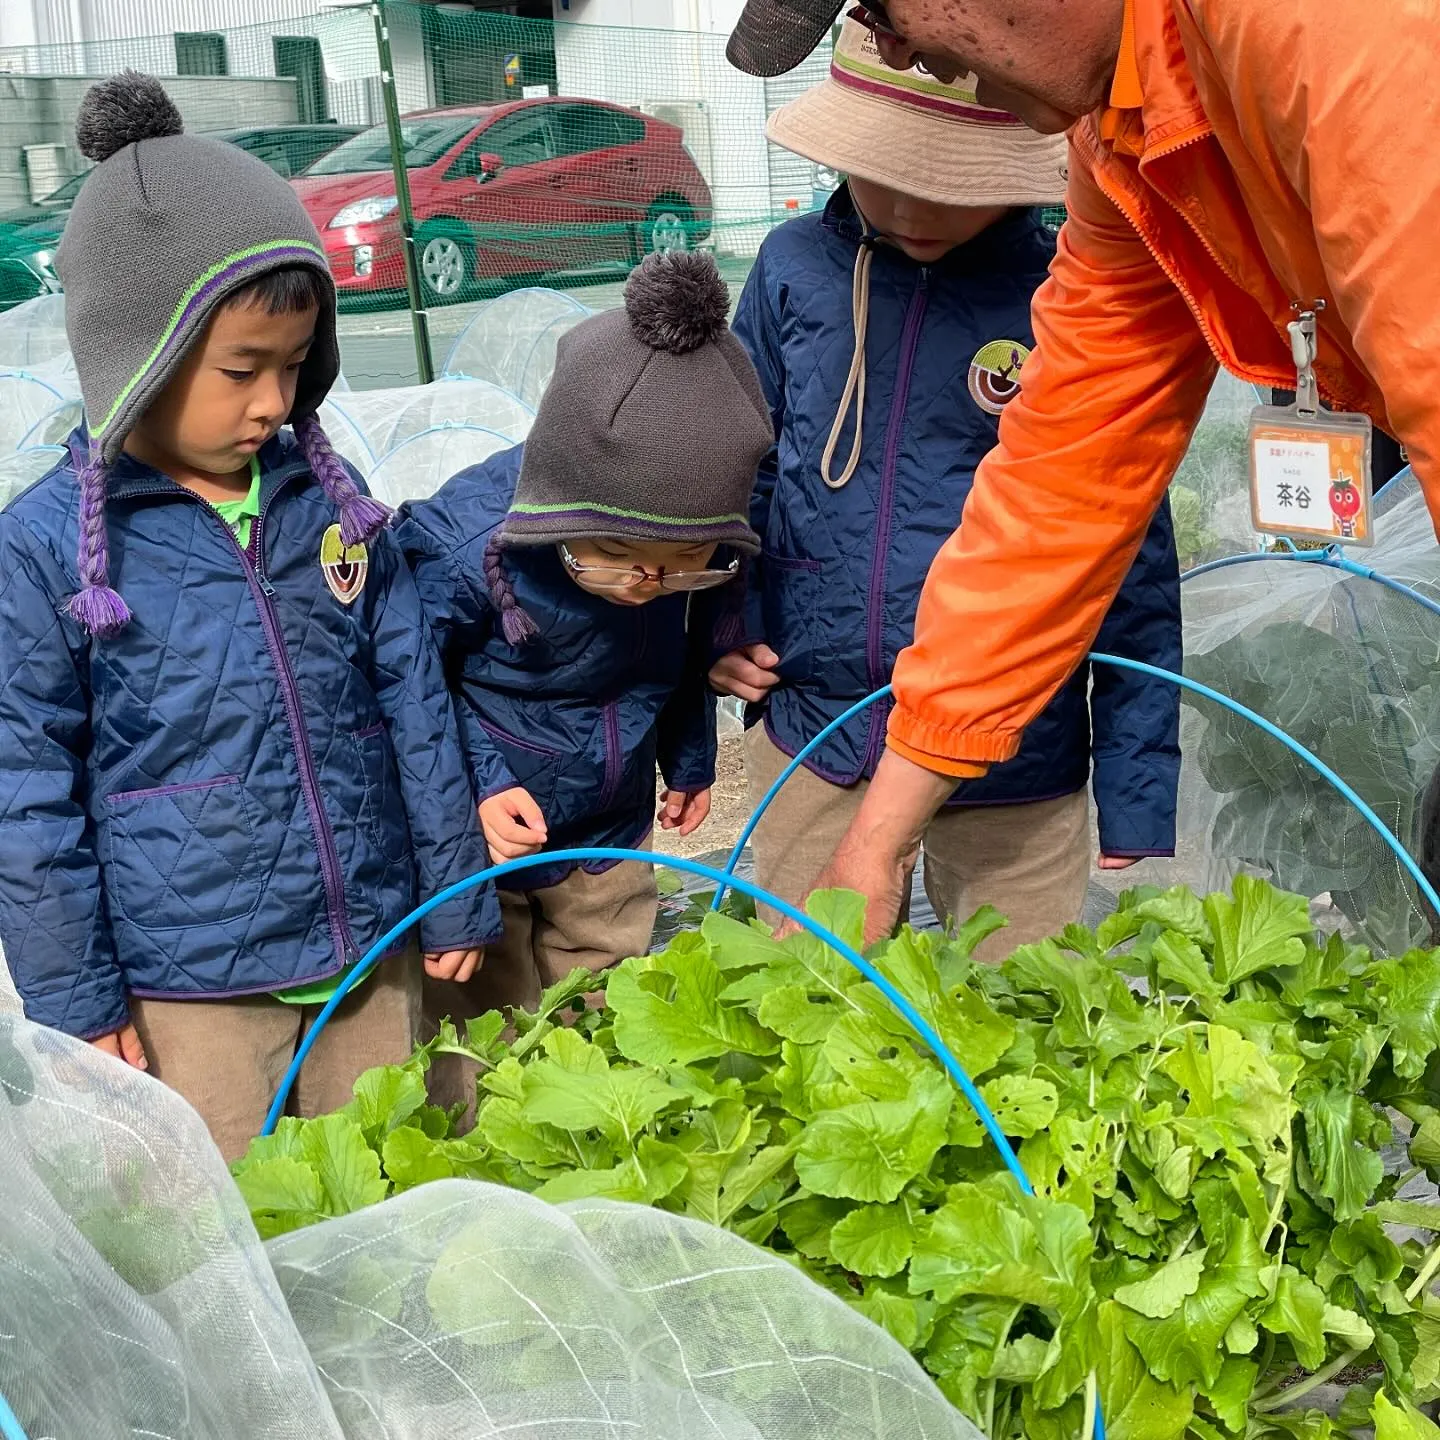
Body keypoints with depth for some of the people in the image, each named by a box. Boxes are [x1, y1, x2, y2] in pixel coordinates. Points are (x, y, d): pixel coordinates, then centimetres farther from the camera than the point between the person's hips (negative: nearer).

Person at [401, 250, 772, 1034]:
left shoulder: (695, 541, -17)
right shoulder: (464, 550, -33)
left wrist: (690, 761, 16)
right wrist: (476, 783, -28)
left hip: (611, 827, 4)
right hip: (477, 843, -4)